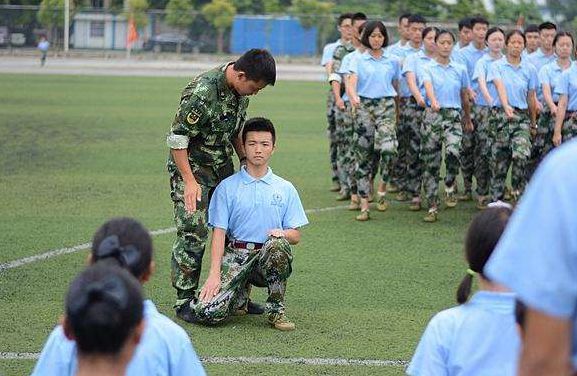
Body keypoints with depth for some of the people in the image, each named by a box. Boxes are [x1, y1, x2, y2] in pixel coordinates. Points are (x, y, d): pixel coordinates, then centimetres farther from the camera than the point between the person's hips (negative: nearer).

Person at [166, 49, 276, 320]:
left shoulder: (240, 88, -1)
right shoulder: (201, 93, -28)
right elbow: (176, 139, -23)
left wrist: (244, 159, 9)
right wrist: (189, 181, -23)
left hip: (222, 166, 8)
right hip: (191, 165, -8)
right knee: (193, 232, -10)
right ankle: (184, 300, -1)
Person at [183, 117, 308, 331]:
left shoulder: (285, 189, 11)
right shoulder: (227, 187, 6)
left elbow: (296, 236, 10)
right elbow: (219, 232, 0)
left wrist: (282, 234, -14)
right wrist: (214, 273, -12)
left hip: (269, 257, 1)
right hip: (235, 255, -1)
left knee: (278, 244, -37)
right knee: (206, 313, -24)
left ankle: (276, 310, -15)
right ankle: (239, 295, 13)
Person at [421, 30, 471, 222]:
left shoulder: (460, 69, 9)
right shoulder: (428, 68, 1)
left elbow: (464, 96, 19)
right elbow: (428, 86, -19)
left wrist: (468, 119, 25)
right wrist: (433, 101, -39)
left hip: (454, 116, 1)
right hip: (433, 116, -1)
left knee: (452, 152, -26)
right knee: (430, 161, 1)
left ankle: (450, 188, 0)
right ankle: (432, 206, 9)